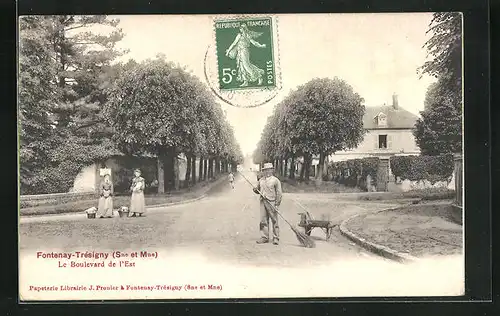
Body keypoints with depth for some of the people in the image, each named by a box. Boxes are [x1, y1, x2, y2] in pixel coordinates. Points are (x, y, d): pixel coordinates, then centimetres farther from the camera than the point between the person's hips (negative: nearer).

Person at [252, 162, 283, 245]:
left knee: (274, 221, -2)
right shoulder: (261, 180, 14)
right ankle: (264, 237, 10)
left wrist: (277, 204, -11)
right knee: (263, 220, 4)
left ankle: (276, 238, 3)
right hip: (263, 201, 5)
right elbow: (258, 189, 24)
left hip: (271, 202, -5)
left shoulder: (275, 180, -2)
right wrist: (255, 190, -1)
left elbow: (279, 193, -4)